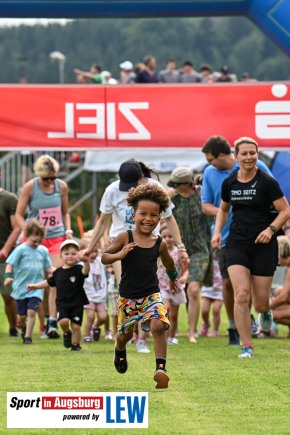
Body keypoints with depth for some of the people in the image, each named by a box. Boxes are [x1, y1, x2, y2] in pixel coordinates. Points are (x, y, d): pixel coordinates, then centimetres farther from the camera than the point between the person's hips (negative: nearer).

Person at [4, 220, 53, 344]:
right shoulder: (21, 250, -6)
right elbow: (10, 264, -8)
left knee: (31, 311, -14)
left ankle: (28, 336, -7)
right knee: (22, 314, 10)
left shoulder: (43, 250, 5)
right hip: (21, 287, -1)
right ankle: (23, 327, 42)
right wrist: (8, 276, -25)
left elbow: (48, 268, 12)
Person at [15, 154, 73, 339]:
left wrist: (68, 230, 4)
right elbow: (19, 215, -1)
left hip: (57, 238, 2)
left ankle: (53, 322, -16)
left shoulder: (62, 186, 4)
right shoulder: (30, 187, -5)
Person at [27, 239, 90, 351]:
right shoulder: (58, 272, 5)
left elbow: (85, 271, -31)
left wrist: (86, 262, -51)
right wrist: (36, 286, 25)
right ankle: (66, 333, 12)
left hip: (77, 304, -2)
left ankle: (76, 344, 18)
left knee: (76, 325, -2)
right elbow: (49, 282, 22)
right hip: (62, 303, 2)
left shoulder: (78, 269, -7)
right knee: (63, 321, -20)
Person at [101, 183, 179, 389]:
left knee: (158, 326, -23)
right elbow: (104, 257, -5)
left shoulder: (160, 244, 0)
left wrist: (173, 279, 36)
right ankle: (120, 350, 52)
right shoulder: (125, 238, -8)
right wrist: (119, 255, -25)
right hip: (127, 297, 0)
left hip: (152, 295, 0)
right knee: (125, 334, 15)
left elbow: (168, 262, 21)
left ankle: (161, 368, -25)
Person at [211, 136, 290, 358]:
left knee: (260, 303, 1)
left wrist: (271, 229, -19)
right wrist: (217, 231, 8)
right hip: (237, 244, 2)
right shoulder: (229, 183, 4)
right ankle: (247, 347, -7)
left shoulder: (267, 182, -8)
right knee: (241, 294, -15)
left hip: (264, 245, -2)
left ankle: (265, 313, 41)